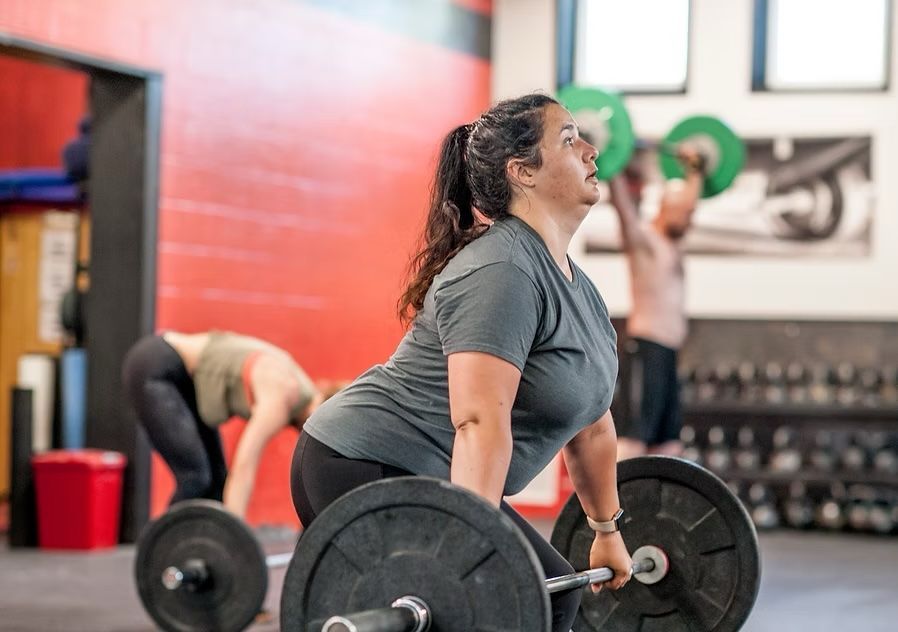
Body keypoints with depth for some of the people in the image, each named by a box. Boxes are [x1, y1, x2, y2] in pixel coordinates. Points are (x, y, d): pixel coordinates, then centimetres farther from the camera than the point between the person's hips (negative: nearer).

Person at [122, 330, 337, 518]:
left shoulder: (309, 397, 1)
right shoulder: (281, 395, -24)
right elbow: (244, 468, -33)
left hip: (183, 379, 9)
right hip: (153, 370, -9)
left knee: (217, 478, 6)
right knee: (195, 477, -15)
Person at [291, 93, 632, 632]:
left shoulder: (574, 285, 11)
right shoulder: (500, 272, -21)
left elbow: (590, 418, 19)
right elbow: (479, 423, -30)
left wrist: (608, 531, 24)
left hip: (423, 480, 11)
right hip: (361, 471, -11)